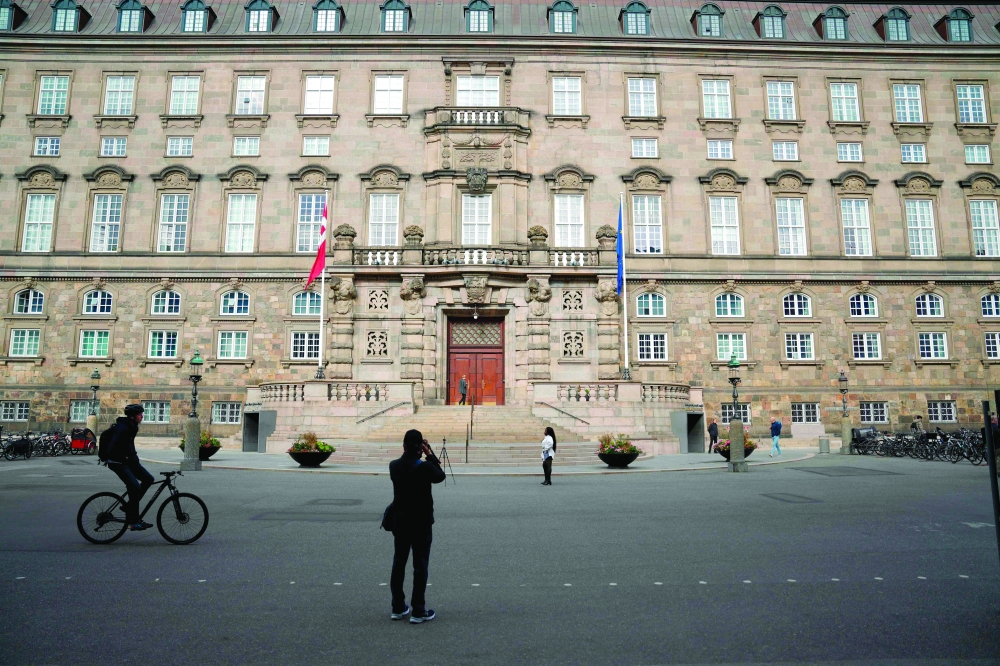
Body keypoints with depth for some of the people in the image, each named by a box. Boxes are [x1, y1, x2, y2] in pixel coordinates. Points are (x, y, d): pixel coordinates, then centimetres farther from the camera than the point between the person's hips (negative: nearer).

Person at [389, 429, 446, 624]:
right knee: (420, 566, 3)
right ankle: (418, 611, 7)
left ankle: (398, 608, 23)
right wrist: (430, 454, -1)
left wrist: (409, 452, 6)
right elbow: (440, 476, 0)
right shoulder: (425, 467, -18)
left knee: (398, 564, 15)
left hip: (400, 522, 5)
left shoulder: (394, 466, -5)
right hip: (421, 524, -5)